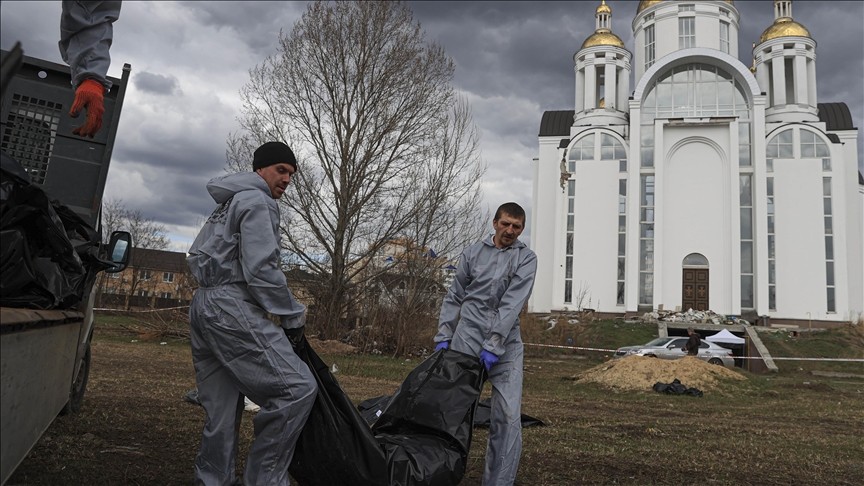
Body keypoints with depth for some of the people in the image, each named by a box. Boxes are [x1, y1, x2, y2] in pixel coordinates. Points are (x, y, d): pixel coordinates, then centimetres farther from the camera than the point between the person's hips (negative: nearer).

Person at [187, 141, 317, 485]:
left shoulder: (227, 205, 27)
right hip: (231, 307, -11)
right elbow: (260, 270, -16)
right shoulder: (257, 202, -4)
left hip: (203, 306, 11)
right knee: (297, 388, -15)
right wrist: (293, 315, -7)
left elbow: (197, 255, 28)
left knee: (222, 411, 10)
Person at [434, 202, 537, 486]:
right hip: (467, 339, 1)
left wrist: (494, 346, -18)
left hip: (506, 344, -1)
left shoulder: (526, 258, 1)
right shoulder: (473, 253, 8)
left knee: (508, 416, -7)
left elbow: (512, 304, -10)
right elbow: (454, 297, 11)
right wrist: (443, 337, 3)